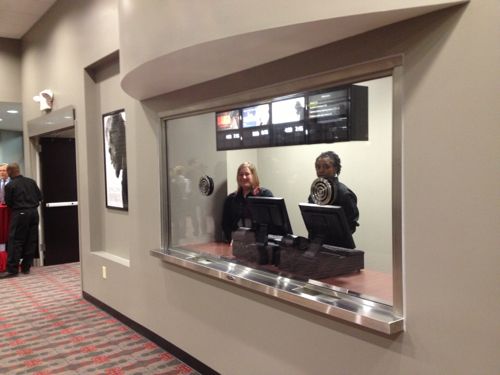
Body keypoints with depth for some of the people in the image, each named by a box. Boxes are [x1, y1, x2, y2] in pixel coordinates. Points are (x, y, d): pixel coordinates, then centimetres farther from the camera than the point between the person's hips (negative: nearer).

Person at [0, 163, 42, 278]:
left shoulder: (10, 185, -7)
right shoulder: (31, 181, 6)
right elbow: (39, 196, 9)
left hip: (20, 214, -5)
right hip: (33, 212, 5)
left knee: (15, 241, 0)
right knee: (31, 241, 8)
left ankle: (12, 269, 0)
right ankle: (26, 267, 14)